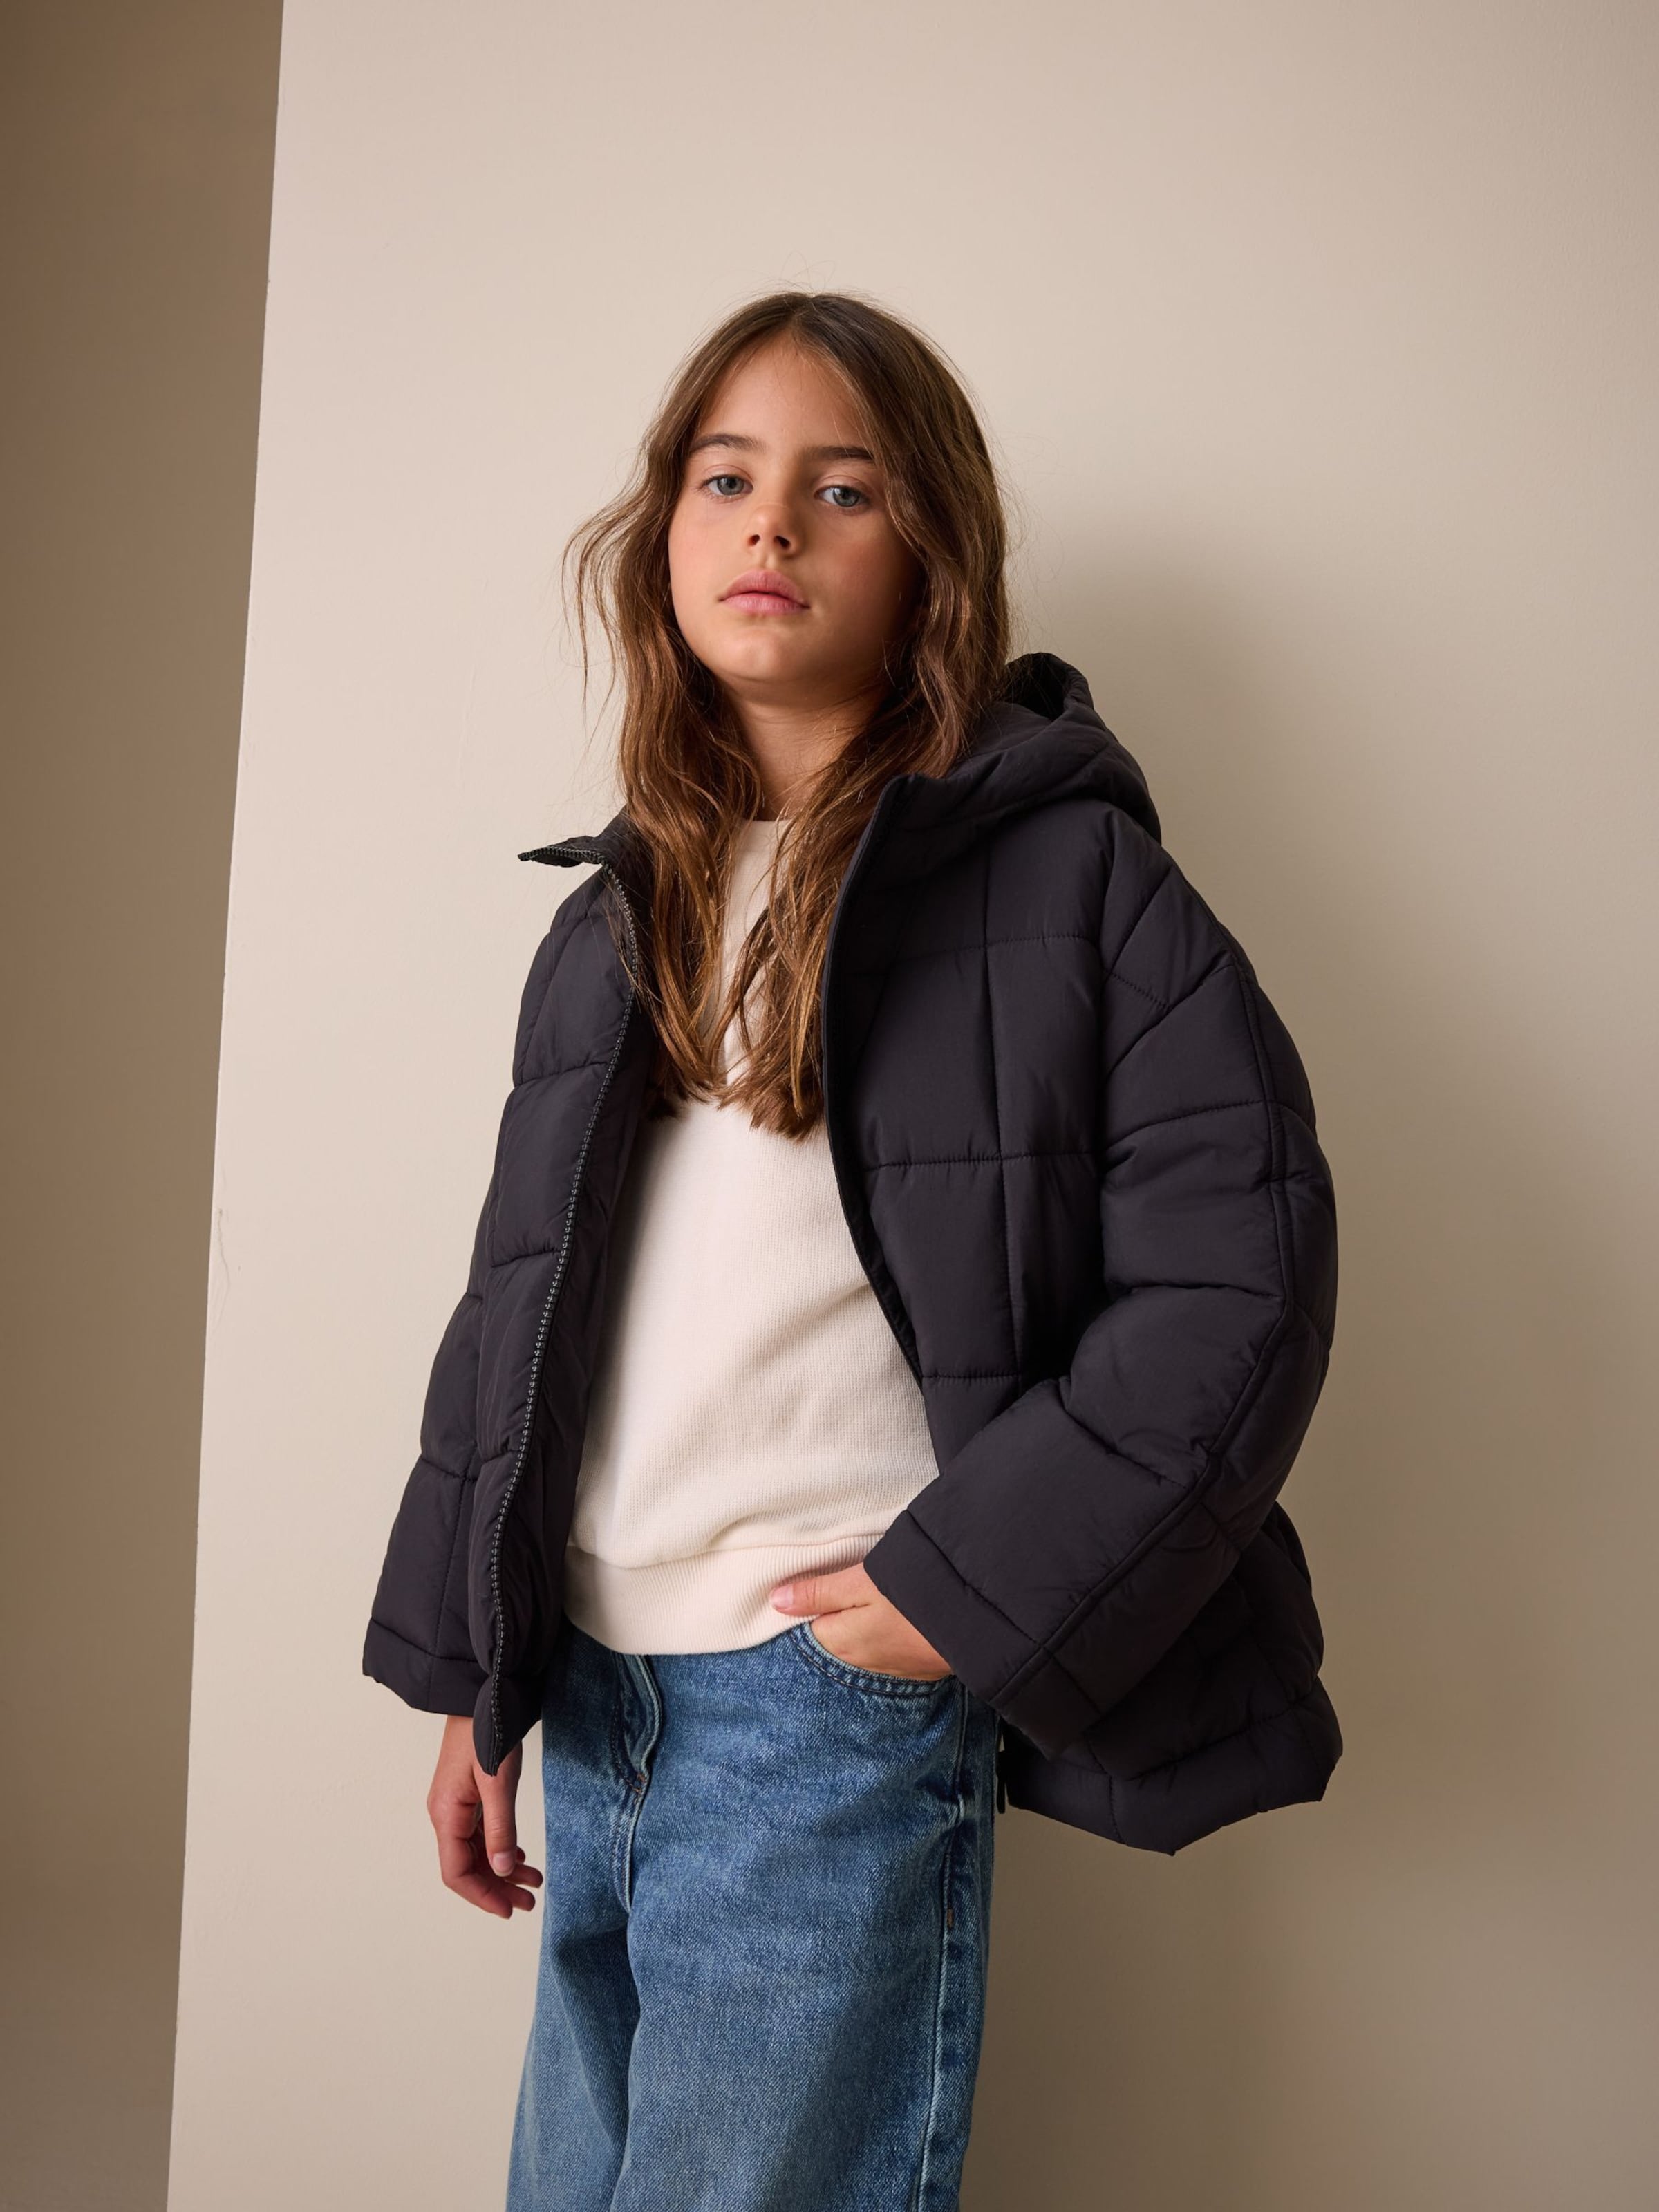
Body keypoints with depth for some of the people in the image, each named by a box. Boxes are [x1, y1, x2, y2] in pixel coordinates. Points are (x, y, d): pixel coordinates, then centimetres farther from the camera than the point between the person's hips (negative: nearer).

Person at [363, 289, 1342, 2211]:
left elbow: (1236, 1279, -11)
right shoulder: (618, 919, 11)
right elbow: (519, 1313, 13)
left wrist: (971, 1586, -14)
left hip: (838, 1706, -6)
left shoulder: (1063, 876, -6)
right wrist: (469, 1672, 12)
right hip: (592, 1694, 6)